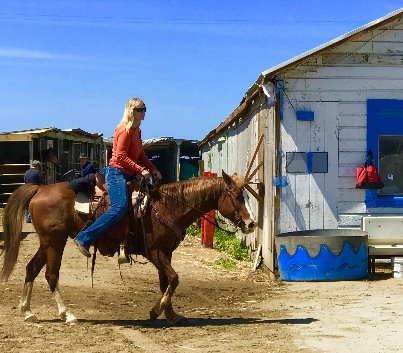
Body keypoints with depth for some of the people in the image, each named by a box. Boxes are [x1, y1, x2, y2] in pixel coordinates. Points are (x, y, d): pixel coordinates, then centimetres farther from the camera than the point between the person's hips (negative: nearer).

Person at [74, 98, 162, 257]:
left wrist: (153, 169, 6)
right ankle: (84, 239, -27)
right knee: (120, 207, -26)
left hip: (129, 175, 10)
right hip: (117, 172, -10)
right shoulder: (125, 130, -11)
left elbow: (141, 155, 20)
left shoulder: (137, 131, 17)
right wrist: (141, 170, -20)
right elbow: (121, 156, -18)